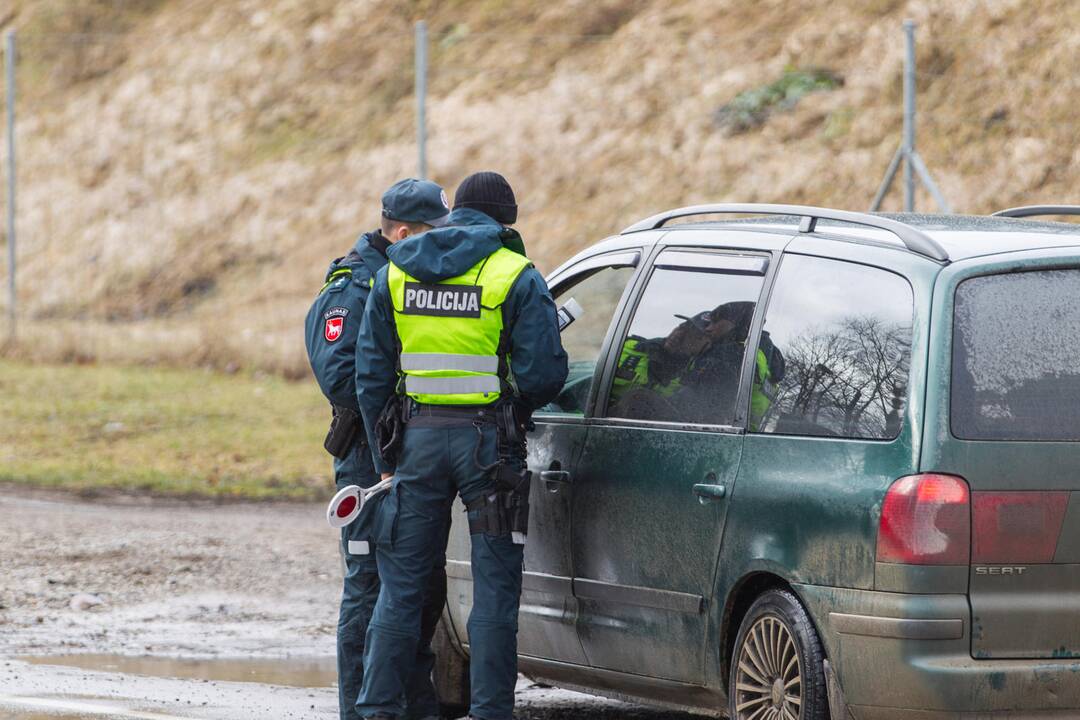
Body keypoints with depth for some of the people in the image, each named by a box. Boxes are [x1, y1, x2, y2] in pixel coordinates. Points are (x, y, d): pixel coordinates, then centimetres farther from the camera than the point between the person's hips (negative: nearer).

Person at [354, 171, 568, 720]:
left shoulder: (396, 273, 8)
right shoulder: (516, 277, -4)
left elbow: (371, 372, 8)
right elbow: (544, 371, -9)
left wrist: (385, 454, 12)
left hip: (418, 435, 3)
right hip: (489, 440, -3)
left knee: (401, 583, 9)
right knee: (494, 589, 3)